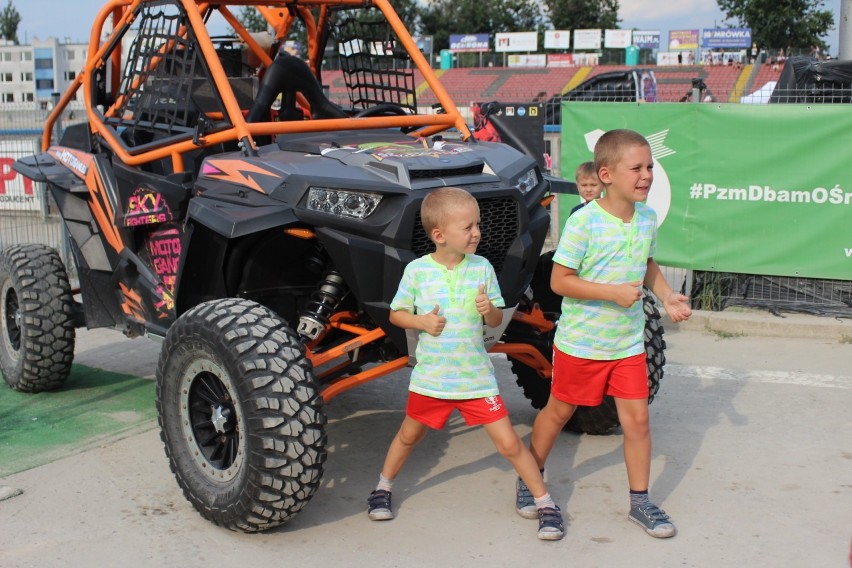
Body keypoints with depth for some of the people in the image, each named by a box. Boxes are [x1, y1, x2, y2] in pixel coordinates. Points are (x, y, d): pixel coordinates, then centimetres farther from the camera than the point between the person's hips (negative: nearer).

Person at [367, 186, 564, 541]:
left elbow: (496, 320, 3)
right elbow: (396, 313, 2)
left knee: (509, 443, -2)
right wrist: (421, 321, -17)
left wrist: (488, 309, -20)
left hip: (477, 378, 0)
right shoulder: (417, 270, -9)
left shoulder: (482, 268, -5)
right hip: (430, 377, 0)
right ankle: (383, 489, 41)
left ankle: (544, 504, 11)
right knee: (409, 435, 19)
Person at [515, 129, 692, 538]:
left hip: (628, 343, 5)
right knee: (558, 411, 13)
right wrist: (614, 293, -26)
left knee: (637, 418, 4)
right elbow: (560, 281, -19)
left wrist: (666, 297, 1)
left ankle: (640, 502, 19)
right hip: (581, 343, -4)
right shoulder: (584, 222, -20)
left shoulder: (648, 218, 0)